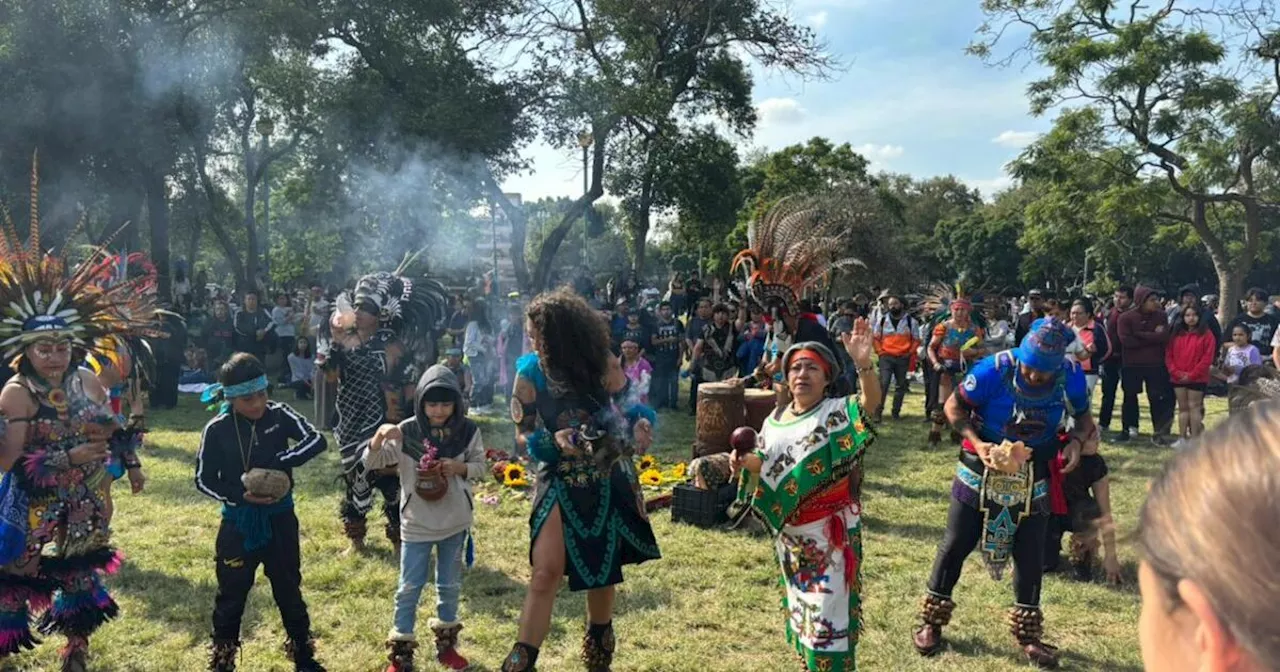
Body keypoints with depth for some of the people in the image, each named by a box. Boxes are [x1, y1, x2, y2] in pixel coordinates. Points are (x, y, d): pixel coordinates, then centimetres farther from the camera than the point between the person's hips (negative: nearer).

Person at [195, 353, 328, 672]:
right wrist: (240, 496, -20)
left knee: (289, 591, 16)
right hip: (238, 524, -1)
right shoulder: (217, 429, -13)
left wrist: (273, 465, -30)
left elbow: (317, 441, -22)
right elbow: (204, 479, -5)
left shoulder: (280, 415, -11)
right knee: (231, 597, 13)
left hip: (280, 520, 1)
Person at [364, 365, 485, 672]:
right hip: (417, 524, -2)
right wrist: (379, 436, -35)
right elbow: (370, 462, -15)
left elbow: (481, 467, 1)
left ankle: (446, 645, 34)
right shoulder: (406, 432, -14)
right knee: (409, 588, 7)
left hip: (455, 523, 2)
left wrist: (459, 467, -20)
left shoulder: (468, 431, -9)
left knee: (450, 586, 17)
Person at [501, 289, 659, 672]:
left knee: (602, 569, 16)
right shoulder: (531, 374, -12)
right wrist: (553, 440, -27)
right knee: (546, 570, -12)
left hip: (607, 482, 2)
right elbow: (523, 434, -7)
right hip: (560, 482, -1)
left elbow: (631, 408, 1)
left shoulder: (603, 364, -12)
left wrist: (640, 427, -22)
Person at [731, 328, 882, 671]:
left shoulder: (837, 411, -12)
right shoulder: (775, 420, 6)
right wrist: (743, 460, -7)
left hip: (829, 528, -6)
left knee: (827, 606, -2)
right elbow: (764, 463, 16)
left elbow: (871, 403, -33)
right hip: (789, 529, 6)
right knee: (801, 603, 20)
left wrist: (864, 364, -51)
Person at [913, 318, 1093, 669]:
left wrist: (1076, 441, -17)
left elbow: (1082, 416, 4)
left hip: (1032, 475, 2)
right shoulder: (994, 370, -25)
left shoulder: (1071, 377, -15)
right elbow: (954, 406, -13)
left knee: (1030, 553, 7)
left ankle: (1028, 634, 25)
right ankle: (932, 622, 19)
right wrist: (976, 443, -26)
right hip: (982, 467, -2)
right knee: (956, 544, 4)